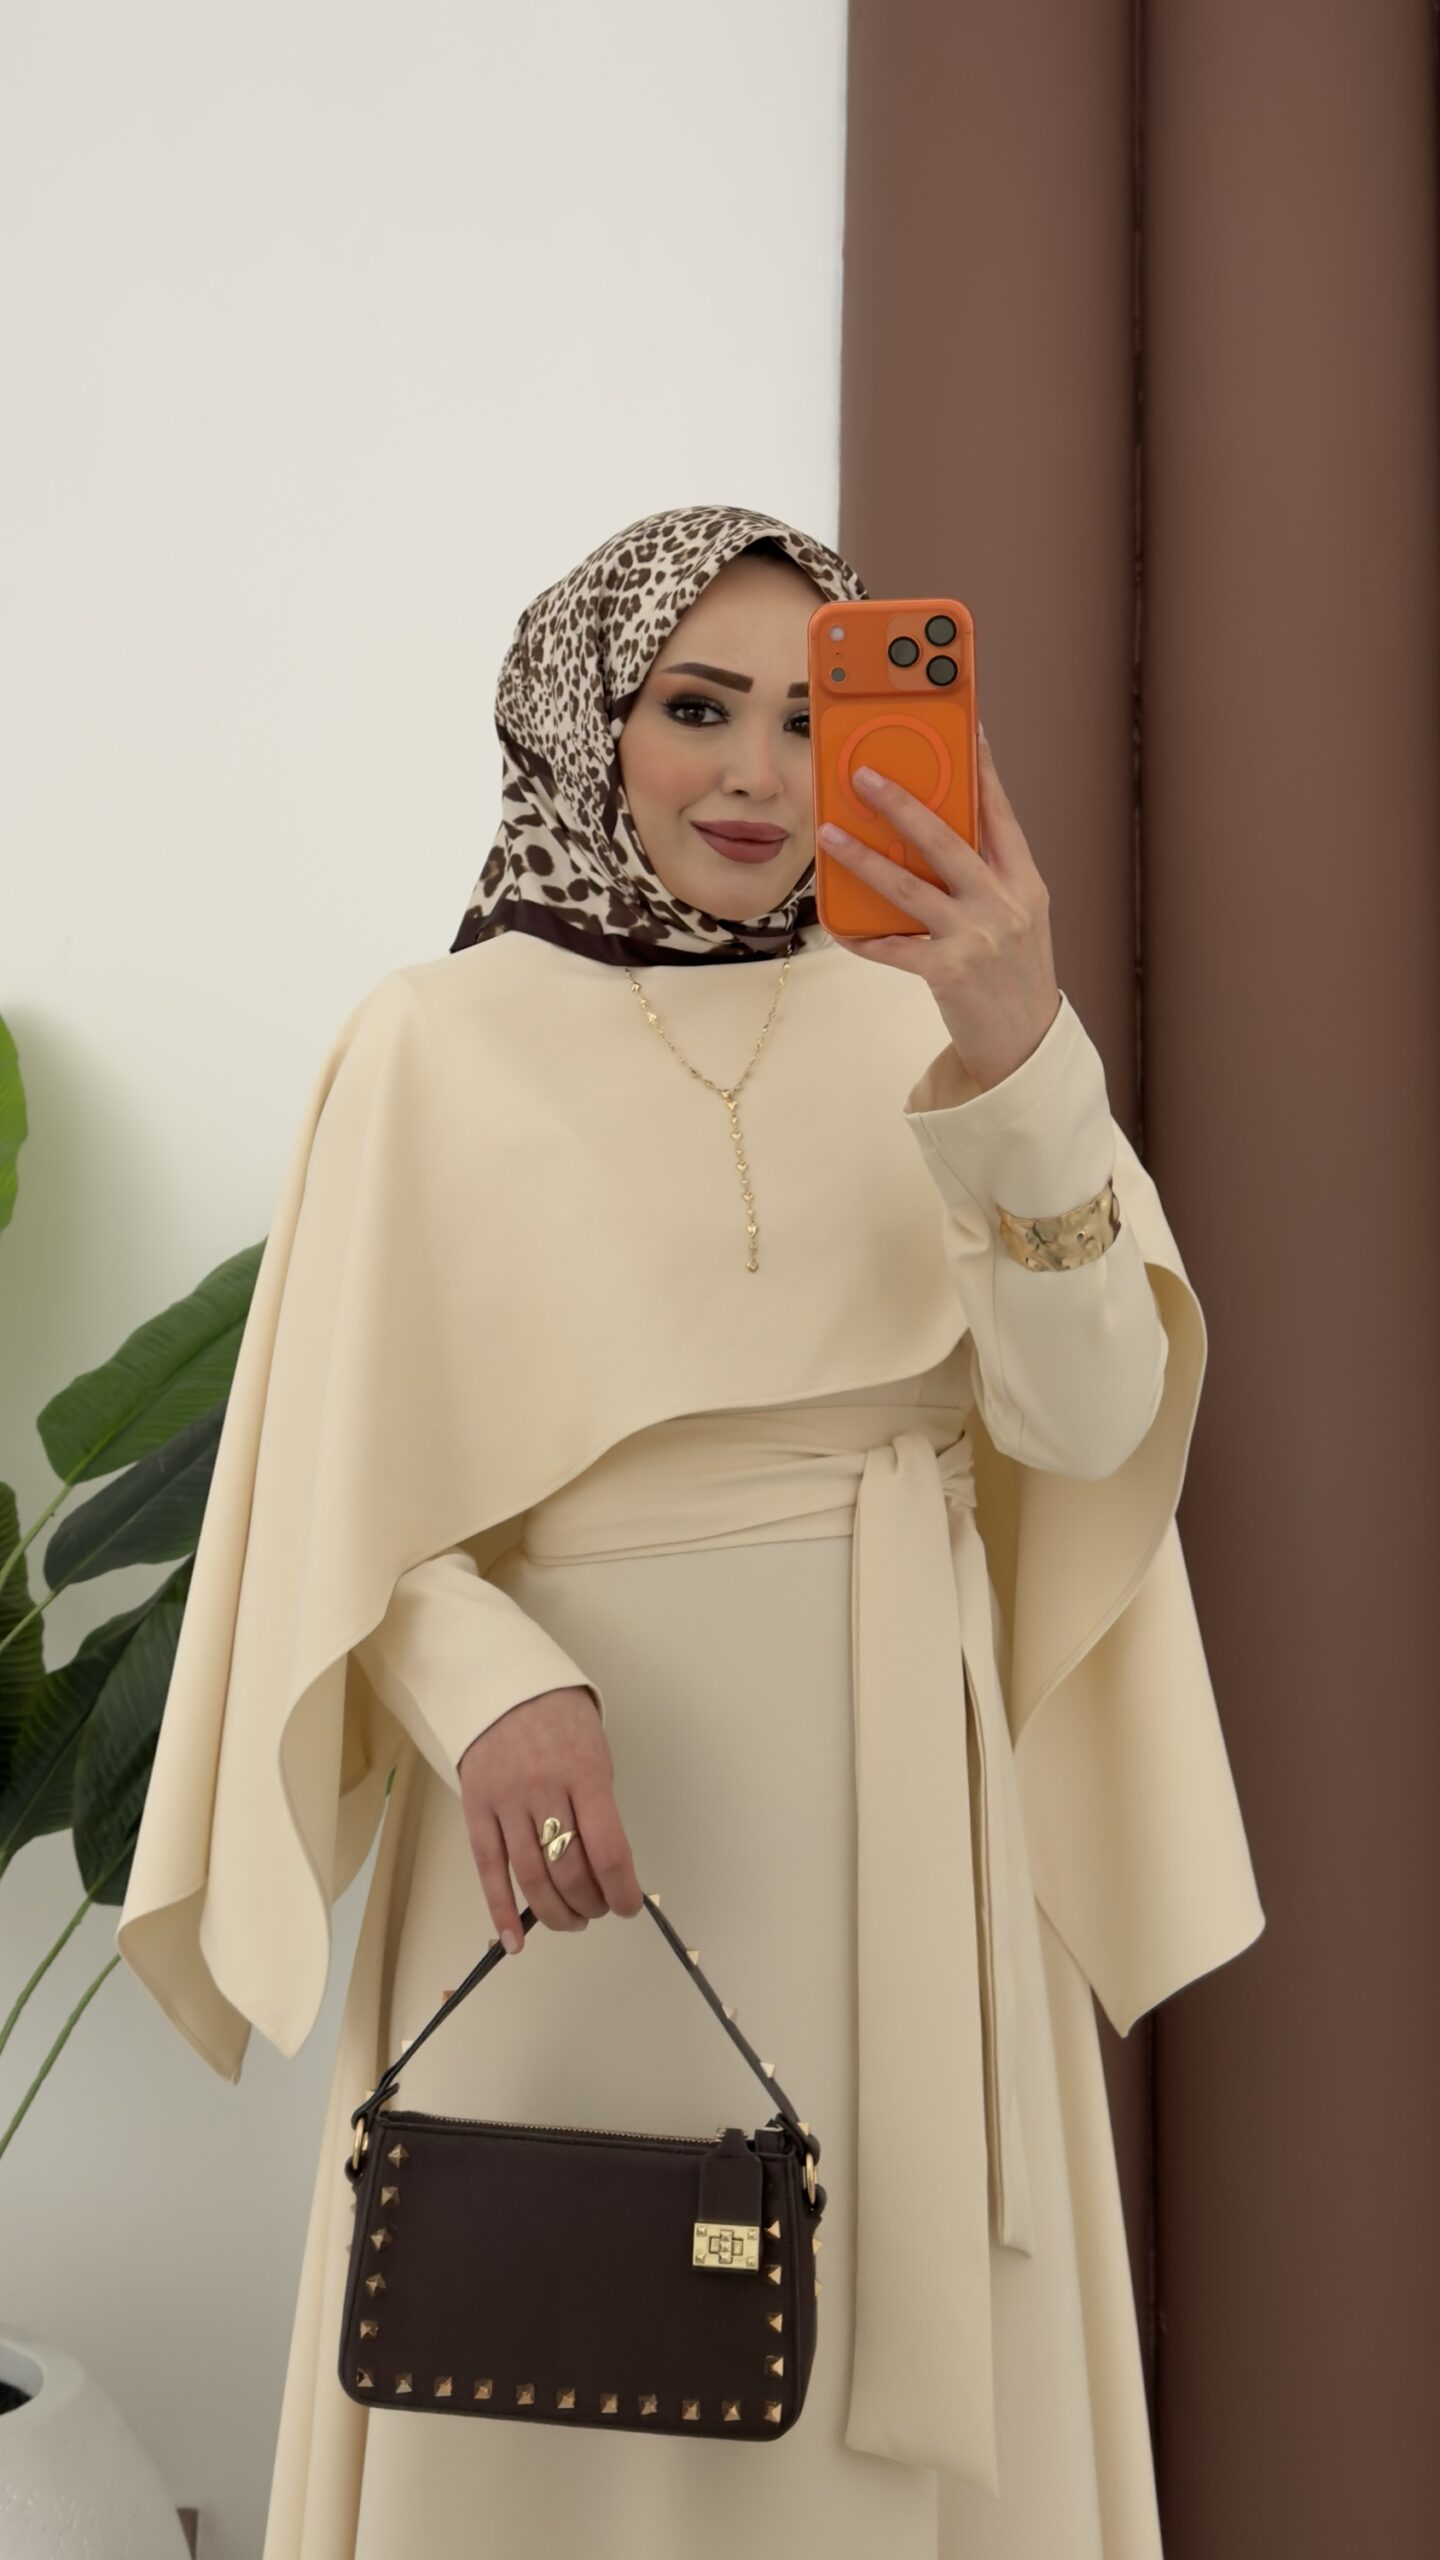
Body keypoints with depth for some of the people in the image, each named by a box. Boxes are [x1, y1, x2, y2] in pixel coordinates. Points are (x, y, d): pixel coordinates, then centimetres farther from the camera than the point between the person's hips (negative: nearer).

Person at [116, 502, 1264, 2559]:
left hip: (901, 1816, 3)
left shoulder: (923, 1030, 4)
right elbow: (347, 1486, -2)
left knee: (906, 2384, 14)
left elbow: (1089, 1417, -8)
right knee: (552, 2386, 8)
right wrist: (492, 1692, -21)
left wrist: (1022, 1061, -23)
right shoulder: (437, 1044, -1)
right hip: (577, 1802, -2)